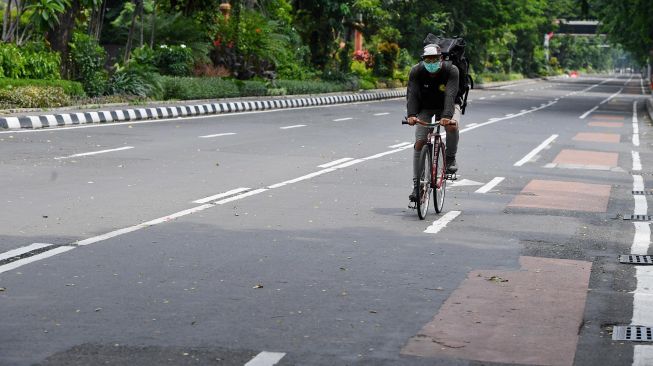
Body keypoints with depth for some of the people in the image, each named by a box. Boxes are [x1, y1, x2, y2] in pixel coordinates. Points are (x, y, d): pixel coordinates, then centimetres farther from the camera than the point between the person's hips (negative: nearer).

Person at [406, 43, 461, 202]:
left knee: (452, 126, -35)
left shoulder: (451, 70, -27)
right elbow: (412, 94, -31)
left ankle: (450, 158, -8)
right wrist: (411, 115, -49)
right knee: (419, 143, -12)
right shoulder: (416, 71, -22)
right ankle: (416, 185, -5)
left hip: (446, 106, -1)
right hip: (425, 108, 1)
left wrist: (447, 116, -55)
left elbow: (450, 95, -39)